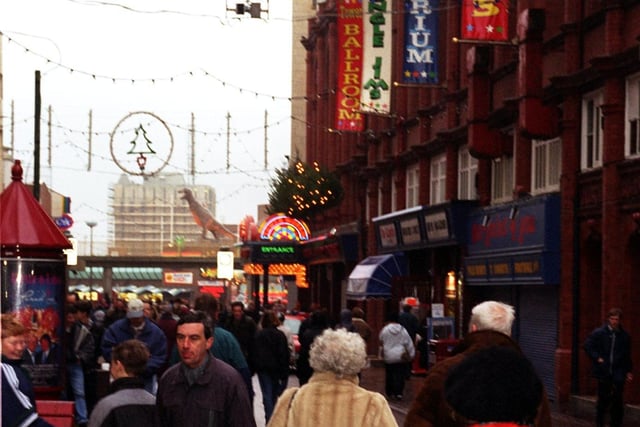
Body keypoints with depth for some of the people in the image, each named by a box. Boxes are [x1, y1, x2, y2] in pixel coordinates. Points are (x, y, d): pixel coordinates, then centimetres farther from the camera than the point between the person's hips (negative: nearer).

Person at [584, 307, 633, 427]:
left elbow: (627, 355, 11)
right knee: (603, 399, 8)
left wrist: (628, 371, 10)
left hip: (618, 373, 1)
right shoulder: (599, 333, -2)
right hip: (603, 372, -1)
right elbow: (588, 346, 2)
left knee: (617, 400, -3)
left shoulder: (624, 336, 4)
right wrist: (597, 358, -7)